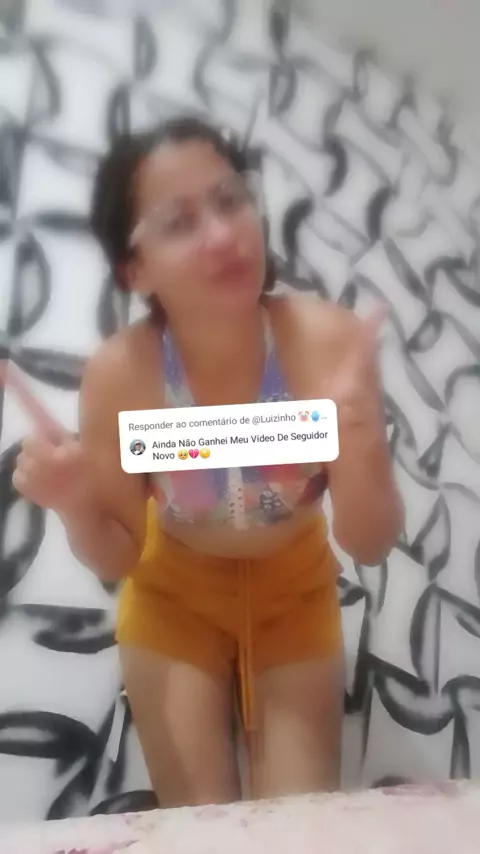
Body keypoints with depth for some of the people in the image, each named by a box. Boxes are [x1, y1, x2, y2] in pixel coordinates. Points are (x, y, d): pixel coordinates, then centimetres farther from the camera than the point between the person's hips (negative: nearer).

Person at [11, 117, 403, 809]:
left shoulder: (329, 341, -28)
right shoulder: (118, 374, -27)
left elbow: (371, 547, -20)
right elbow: (115, 561, -13)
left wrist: (355, 450, -40)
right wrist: (75, 507, -34)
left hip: (296, 588, 1)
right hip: (176, 593, 0)